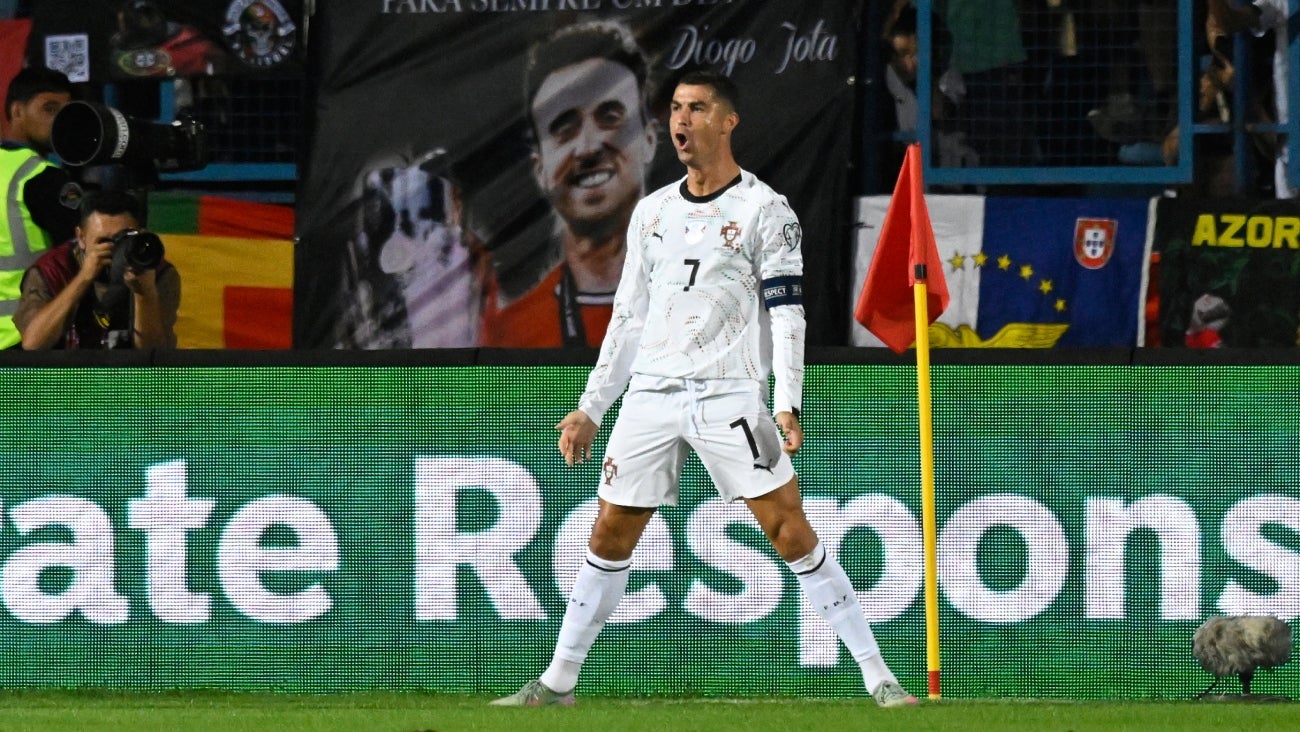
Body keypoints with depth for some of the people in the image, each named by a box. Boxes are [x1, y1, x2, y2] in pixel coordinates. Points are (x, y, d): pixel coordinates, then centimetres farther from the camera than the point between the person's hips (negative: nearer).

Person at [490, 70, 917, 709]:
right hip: (649, 394, 5)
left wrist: (786, 405, -17)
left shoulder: (765, 210, -1)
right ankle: (558, 682, 16)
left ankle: (877, 676, -10)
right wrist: (590, 409, 17)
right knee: (609, 535, 5)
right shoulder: (652, 212, 15)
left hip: (730, 396, -5)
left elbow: (786, 313, -6)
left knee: (790, 531, -11)